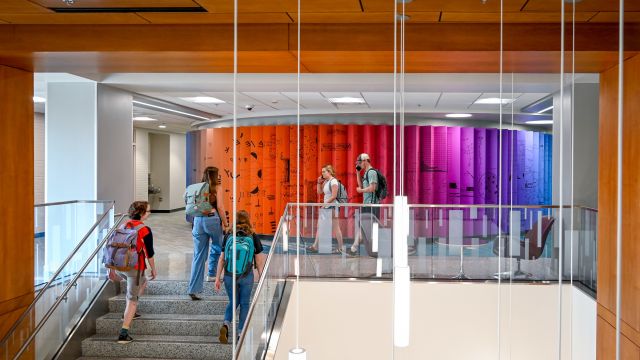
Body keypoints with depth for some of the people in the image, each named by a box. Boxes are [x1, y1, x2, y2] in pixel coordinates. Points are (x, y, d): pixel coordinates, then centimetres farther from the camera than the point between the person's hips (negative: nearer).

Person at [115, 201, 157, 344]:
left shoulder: (124, 226, 8)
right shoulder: (145, 230, -12)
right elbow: (149, 253, -9)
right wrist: (153, 269, 4)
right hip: (134, 267, -7)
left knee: (142, 282, 32)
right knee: (132, 299, 1)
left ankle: (130, 313, 34)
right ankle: (123, 334, -7)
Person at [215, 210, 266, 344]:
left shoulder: (228, 236, 0)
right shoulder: (253, 237, -4)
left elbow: (222, 259, 1)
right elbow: (259, 261, -1)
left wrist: (218, 278, 7)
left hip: (229, 276, 2)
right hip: (246, 277, -2)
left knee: (233, 302, 19)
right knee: (244, 304, 15)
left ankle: (226, 324, -3)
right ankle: (241, 333, 17)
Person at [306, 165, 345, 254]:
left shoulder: (333, 181, -13)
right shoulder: (325, 181, 13)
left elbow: (334, 196, -18)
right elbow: (319, 192, 19)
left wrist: (325, 203, -14)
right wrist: (319, 183, 7)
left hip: (332, 207, -9)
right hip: (326, 207, 9)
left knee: (335, 228, -4)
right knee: (320, 226, 9)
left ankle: (341, 248, 2)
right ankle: (315, 246, 13)